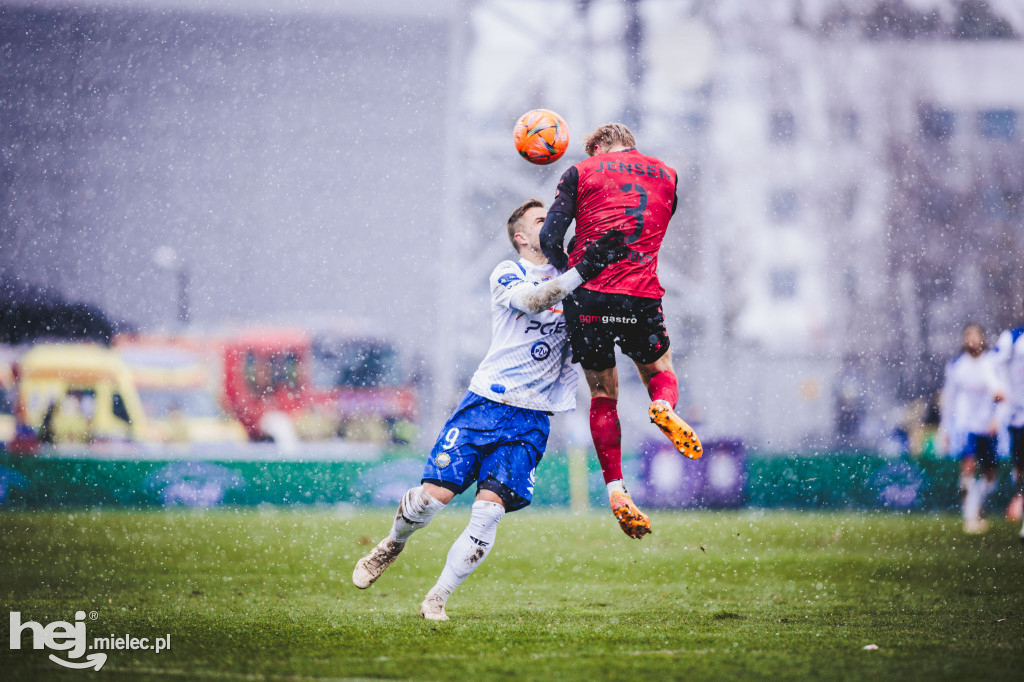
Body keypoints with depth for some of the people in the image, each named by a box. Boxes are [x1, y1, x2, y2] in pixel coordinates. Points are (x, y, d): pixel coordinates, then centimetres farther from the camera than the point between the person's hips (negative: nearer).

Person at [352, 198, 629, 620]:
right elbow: (530, 300, -19)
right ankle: (392, 545, 23)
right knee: (434, 494, -9)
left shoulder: (569, 277, 16)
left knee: (489, 509, -13)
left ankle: (437, 598, -2)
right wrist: (581, 272, -30)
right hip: (487, 401, -2)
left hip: (531, 419, 2)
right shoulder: (507, 275, 2)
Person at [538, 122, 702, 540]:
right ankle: (663, 406, -15)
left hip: (588, 293, -1)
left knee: (603, 395, 13)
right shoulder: (666, 176, 19)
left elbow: (550, 237, 1)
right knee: (660, 374, 22)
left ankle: (614, 487, 1)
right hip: (642, 295, 1)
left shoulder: (582, 172, 10)